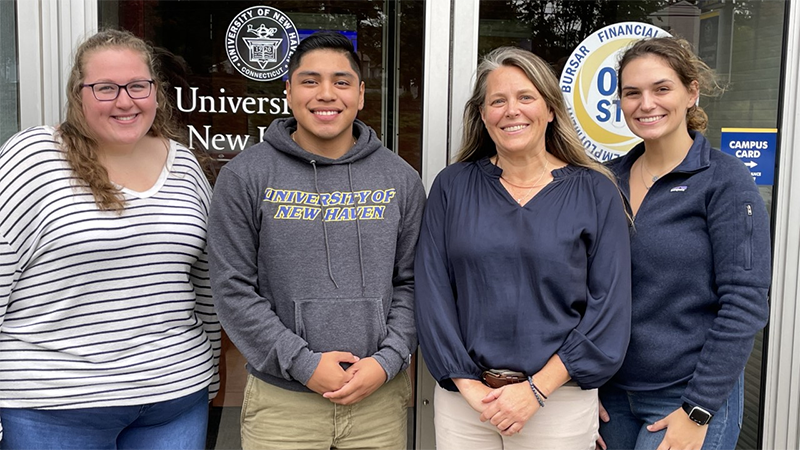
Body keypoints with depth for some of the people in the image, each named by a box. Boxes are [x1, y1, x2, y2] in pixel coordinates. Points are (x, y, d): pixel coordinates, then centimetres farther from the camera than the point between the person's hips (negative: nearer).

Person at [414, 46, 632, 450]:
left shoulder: (596, 193, -2)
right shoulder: (452, 186, 2)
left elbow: (609, 307, -6)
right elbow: (432, 292, -1)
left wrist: (537, 389, -11)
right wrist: (468, 385, -9)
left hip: (559, 399, -1)